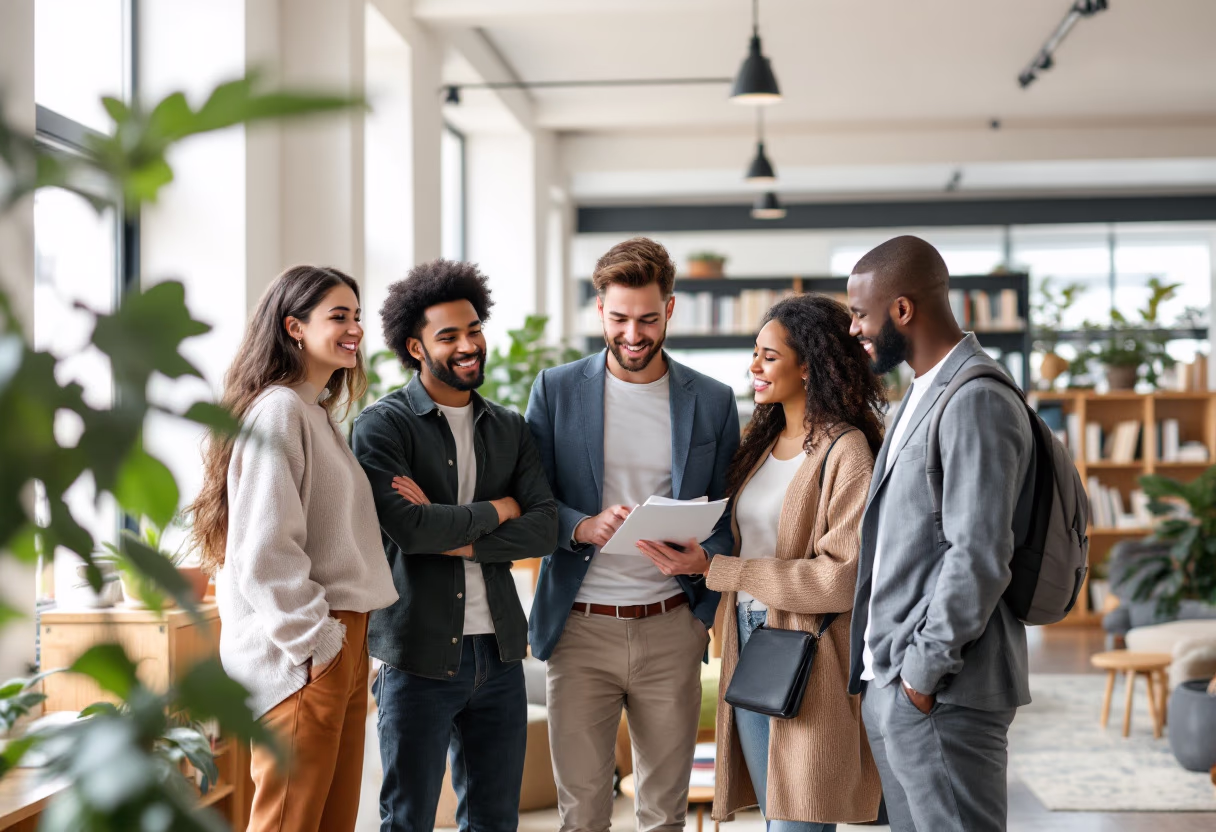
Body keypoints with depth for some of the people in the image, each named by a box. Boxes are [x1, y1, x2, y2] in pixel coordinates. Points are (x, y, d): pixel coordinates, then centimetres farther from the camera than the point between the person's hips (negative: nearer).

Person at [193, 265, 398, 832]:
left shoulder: (319, 413, 19)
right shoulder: (278, 408, -12)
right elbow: (262, 547, -20)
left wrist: (349, 637, 18)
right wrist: (315, 640, -17)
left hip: (341, 641, 10)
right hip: (304, 655, -10)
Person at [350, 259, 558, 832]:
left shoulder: (510, 429, 12)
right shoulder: (383, 425, -5)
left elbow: (544, 528, 0)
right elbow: (405, 527, -19)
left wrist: (457, 540, -13)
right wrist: (496, 510, -5)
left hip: (498, 653, 5)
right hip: (418, 655, -5)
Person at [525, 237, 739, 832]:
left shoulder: (712, 401, 7)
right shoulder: (556, 391, 4)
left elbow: (727, 514, 9)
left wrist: (704, 558, -14)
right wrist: (584, 527, -16)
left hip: (671, 627, 1)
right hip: (579, 626, -1)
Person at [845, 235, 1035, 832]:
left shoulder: (978, 403, -15)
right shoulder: (922, 395, 17)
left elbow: (979, 557, -21)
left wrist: (925, 670, -16)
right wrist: (880, 670, 17)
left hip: (940, 693, -10)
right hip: (888, 682, 10)